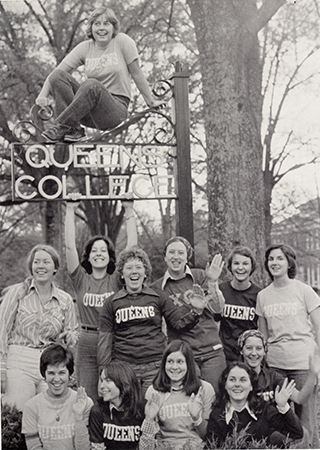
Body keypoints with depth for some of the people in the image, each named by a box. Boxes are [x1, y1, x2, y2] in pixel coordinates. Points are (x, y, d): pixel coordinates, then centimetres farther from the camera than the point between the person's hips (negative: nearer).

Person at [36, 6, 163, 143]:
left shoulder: (122, 41, -3)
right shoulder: (84, 48, 5)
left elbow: (136, 73, 1)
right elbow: (57, 72, -1)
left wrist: (151, 101, 7)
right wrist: (43, 95, -17)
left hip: (116, 108, -4)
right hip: (89, 112, 4)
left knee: (92, 84, -34)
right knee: (58, 75, -17)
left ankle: (61, 126, -25)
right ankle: (74, 129, -22)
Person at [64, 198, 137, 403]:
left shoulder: (116, 280, 3)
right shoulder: (81, 280, 4)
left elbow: (132, 245, -2)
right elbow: (70, 246, -3)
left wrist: (129, 211, -4)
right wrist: (70, 210, -4)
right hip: (87, 346, 0)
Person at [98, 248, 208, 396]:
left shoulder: (158, 297, 7)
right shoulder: (112, 303, 7)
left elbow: (179, 322, 6)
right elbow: (105, 340, 8)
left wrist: (195, 310, -13)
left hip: (155, 367, 0)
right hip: (124, 368, 0)